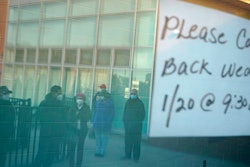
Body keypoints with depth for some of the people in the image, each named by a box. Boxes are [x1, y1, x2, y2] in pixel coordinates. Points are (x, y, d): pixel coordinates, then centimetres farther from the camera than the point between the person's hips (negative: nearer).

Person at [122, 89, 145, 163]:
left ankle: (136, 157, 4)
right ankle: (127, 155, 14)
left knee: (136, 142, -1)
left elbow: (142, 114, -2)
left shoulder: (140, 103, -1)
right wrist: (124, 121, 5)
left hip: (136, 126, -4)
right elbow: (124, 112, 14)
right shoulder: (128, 102, 11)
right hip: (128, 125, 4)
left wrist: (138, 122, -10)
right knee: (128, 141, 5)